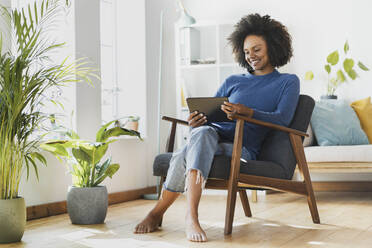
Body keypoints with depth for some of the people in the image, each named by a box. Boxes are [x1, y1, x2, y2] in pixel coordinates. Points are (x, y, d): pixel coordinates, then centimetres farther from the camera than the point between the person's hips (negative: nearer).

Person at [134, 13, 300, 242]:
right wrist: (196, 121, -4)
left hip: (242, 148, -3)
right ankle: (191, 218, -41)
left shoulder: (288, 82, 14)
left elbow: (283, 119, -4)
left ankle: (158, 212, -28)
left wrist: (247, 111, -22)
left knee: (185, 156, -33)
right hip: (214, 133, 3)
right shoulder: (233, 82, 27)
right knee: (203, 132, -37)